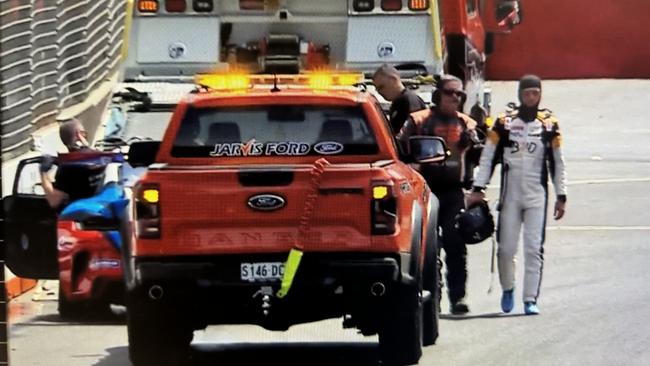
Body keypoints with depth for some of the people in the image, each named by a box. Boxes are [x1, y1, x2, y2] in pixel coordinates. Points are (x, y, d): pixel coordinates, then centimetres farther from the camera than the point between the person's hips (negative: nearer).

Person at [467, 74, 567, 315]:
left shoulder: (549, 125, 6)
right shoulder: (504, 123, 3)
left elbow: (557, 164, 11)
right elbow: (487, 158, 5)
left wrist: (561, 196, 7)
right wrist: (478, 189, -1)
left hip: (537, 197, 0)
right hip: (510, 196, 0)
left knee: (534, 249, -5)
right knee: (506, 248, -1)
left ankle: (531, 299, -3)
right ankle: (507, 289, 23)